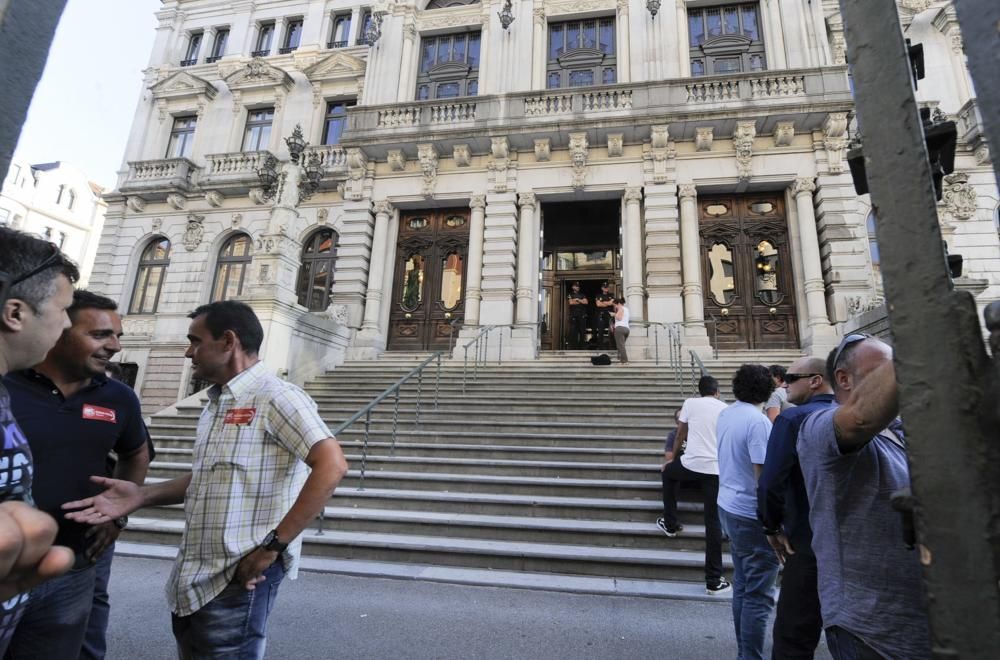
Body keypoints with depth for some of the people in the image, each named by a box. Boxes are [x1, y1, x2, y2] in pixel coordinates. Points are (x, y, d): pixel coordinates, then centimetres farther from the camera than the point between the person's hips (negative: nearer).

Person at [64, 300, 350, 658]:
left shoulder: (276, 397, -18)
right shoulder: (215, 405, 13)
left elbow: (331, 466, -26)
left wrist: (273, 545, -24)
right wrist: (141, 495, 4)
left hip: (238, 579, -9)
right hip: (192, 578, 9)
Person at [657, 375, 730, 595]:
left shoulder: (691, 403, 5)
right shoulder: (726, 409, 8)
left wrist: (673, 458, 30)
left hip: (691, 464, -1)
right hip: (716, 469, 2)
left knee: (668, 473, 33)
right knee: (713, 522, 7)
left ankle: (670, 524, 38)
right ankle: (714, 580, 10)